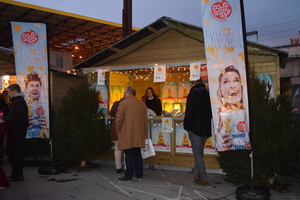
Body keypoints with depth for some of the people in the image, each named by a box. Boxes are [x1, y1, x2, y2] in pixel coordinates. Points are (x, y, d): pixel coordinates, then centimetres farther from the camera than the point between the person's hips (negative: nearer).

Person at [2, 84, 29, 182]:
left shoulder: (19, 102, -16)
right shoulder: (17, 101, 16)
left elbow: (19, 118, -25)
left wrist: (4, 120, -24)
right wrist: (4, 119, 4)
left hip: (17, 132, -10)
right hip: (14, 131, 10)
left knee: (15, 153, -2)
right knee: (9, 151, 16)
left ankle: (18, 175, 10)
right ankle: (15, 173, 27)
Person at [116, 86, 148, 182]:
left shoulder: (123, 103, -9)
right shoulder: (142, 103, 8)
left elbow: (119, 119, -11)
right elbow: (145, 119, 12)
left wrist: (118, 130, 5)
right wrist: (145, 133, 19)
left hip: (127, 135, -5)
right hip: (139, 135, 5)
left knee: (129, 155, 0)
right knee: (137, 154, 13)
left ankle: (128, 176, 5)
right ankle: (139, 174, 20)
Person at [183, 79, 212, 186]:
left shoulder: (192, 94, -11)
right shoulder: (208, 94, 8)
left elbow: (188, 112, -15)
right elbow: (211, 112, 14)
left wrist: (186, 126, -4)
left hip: (195, 128, -6)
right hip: (206, 129, 6)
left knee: (197, 154, 1)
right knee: (199, 152, 18)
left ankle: (203, 179, 3)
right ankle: (197, 173, 18)